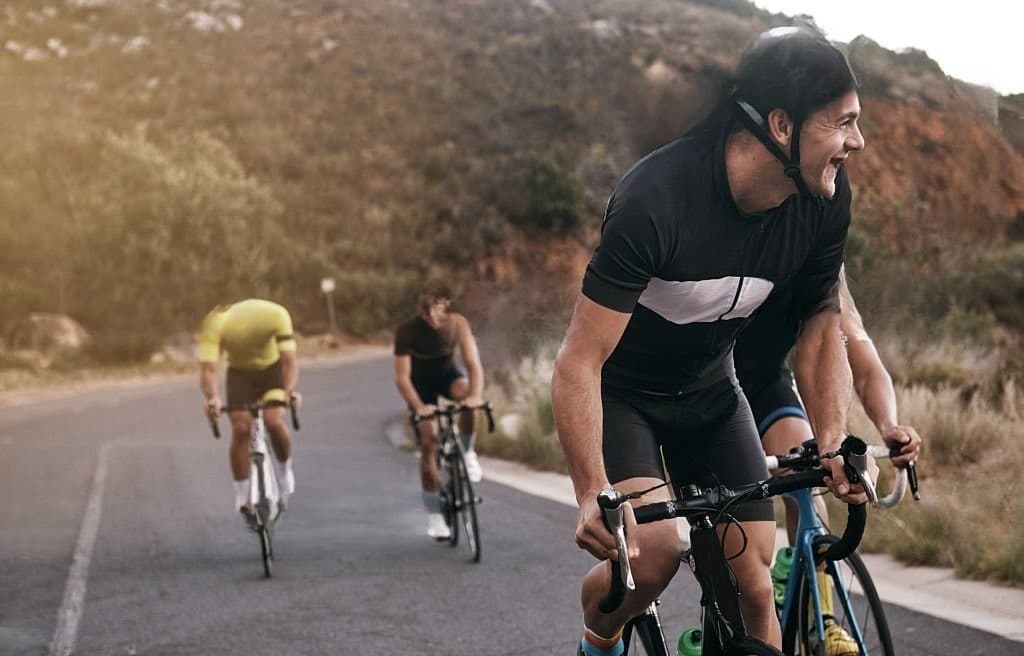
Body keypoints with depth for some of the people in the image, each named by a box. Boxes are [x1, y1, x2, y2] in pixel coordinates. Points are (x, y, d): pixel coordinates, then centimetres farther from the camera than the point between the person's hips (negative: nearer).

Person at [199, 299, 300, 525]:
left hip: (272, 368, -1)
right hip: (240, 373, 1)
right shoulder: (214, 325, -32)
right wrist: (212, 398, -54)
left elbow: (289, 360, -33)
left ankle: (284, 470, 7)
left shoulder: (276, 315, -33)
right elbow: (208, 368, -35)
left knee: (274, 422, -23)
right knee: (241, 428, -16)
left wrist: (290, 389, -51)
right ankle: (242, 498, -3)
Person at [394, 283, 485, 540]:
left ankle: (466, 453, -9)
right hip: (421, 384, -1)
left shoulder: (457, 324, -25)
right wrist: (419, 407, -45)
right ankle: (434, 514, 1)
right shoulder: (407, 331, -29)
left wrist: (475, 395, -49)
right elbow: (402, 377, -30)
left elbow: (474, 364, -31)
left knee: (465, 394, -34)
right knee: (428, 442, -9)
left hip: (447, 374, 1)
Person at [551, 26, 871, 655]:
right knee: (654, 549, -26)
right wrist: (594, 495, -40)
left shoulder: (825, 200, -16)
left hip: (709, 390, 5)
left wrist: (834, 443, -14)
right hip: (621, 390, -5)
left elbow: (822, 327, 0)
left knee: (755, 584, -5)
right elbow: (580, 363, -31)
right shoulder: (656, 198, -34)